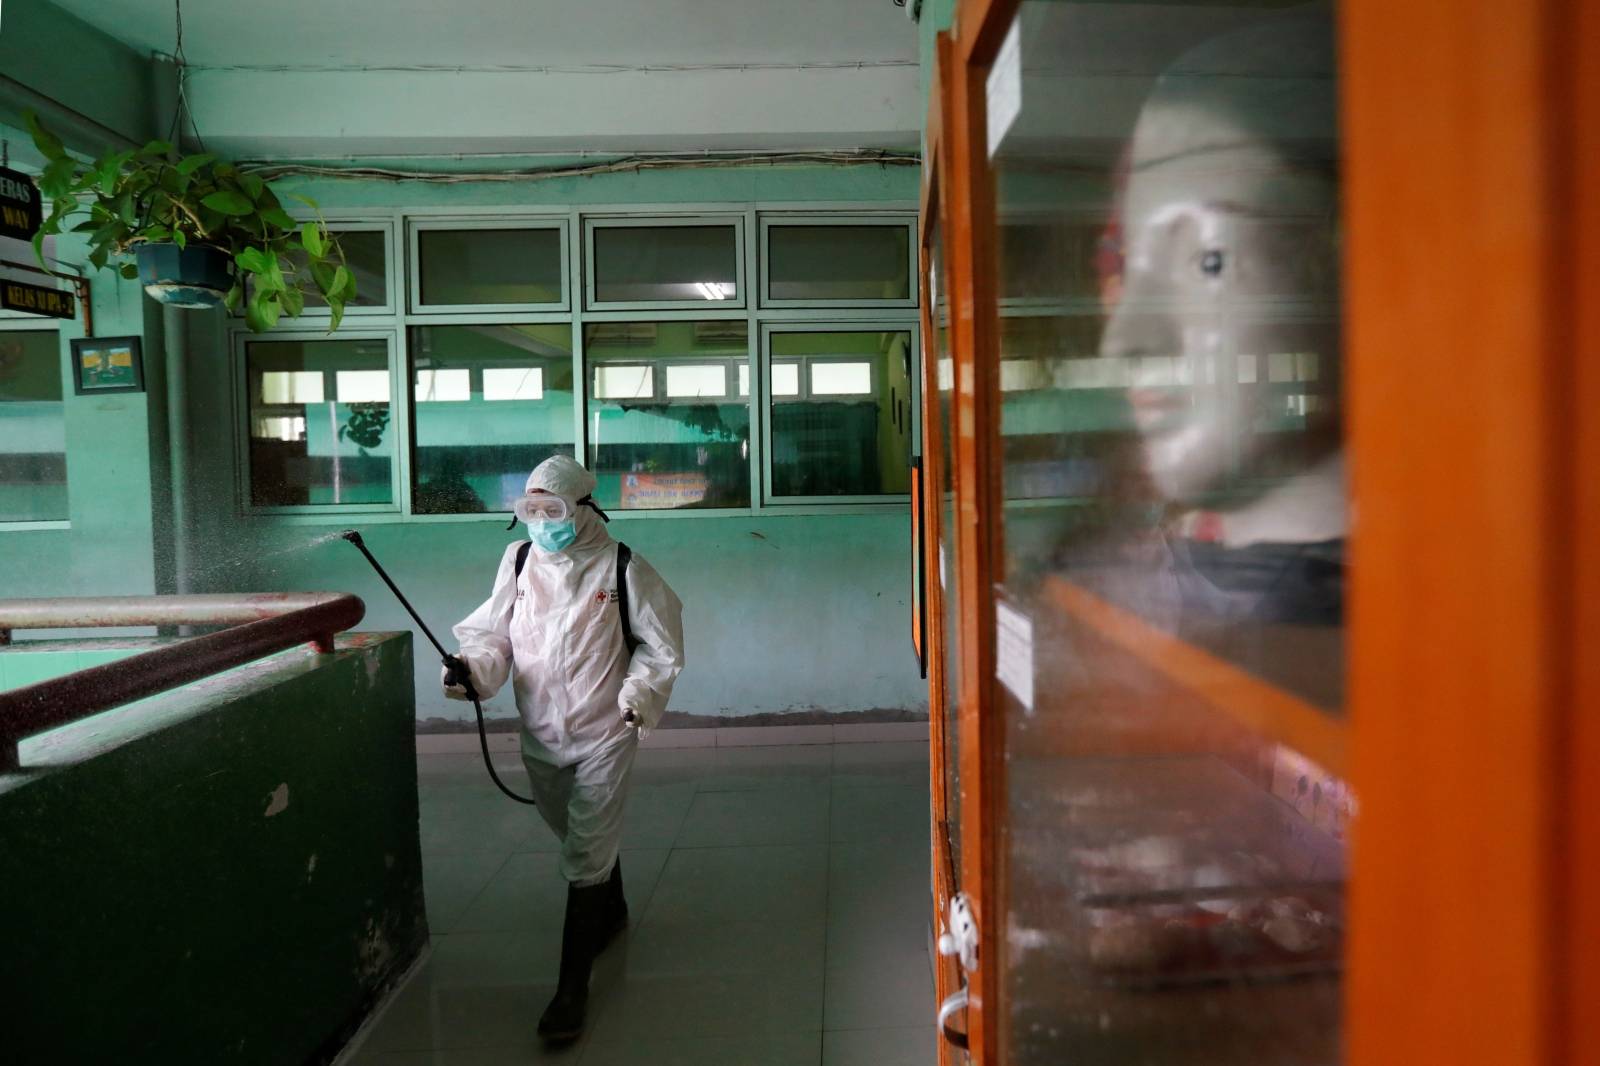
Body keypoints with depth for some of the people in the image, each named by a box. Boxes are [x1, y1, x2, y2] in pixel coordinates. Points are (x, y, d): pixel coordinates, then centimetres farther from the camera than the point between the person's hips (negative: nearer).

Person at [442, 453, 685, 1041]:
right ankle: (612, 913, 52)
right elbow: (493, 631, -1)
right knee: (581, 838, 24)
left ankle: (572, 985, 8)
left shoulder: (621, 567, -12)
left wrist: (639, 694, -14)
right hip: (540, 735, 5)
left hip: (603, 734, -4)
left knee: (585, 858, -4)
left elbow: (661, 644, -3)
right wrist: (472, 666, -20)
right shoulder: (518, 560, -2)